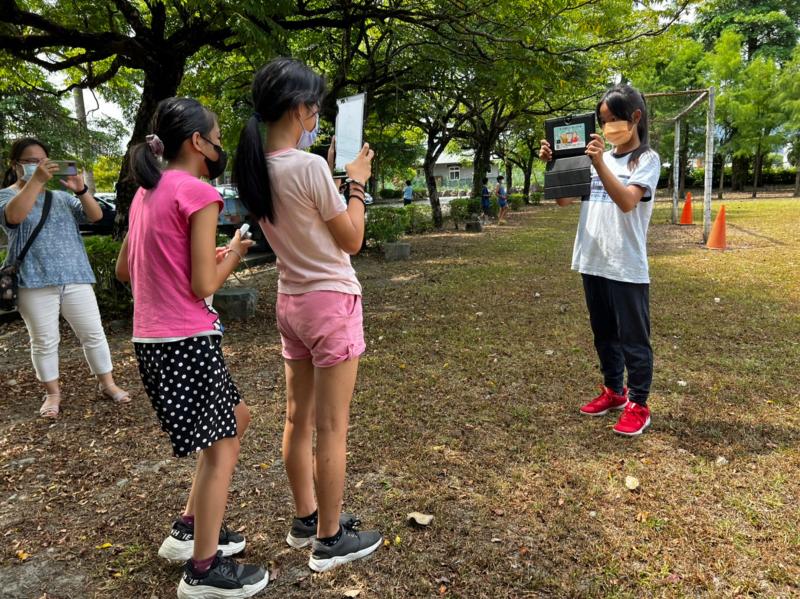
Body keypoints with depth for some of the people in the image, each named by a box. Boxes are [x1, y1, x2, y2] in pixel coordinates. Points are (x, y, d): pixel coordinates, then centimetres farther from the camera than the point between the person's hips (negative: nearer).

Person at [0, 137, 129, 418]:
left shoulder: (63, 197, 13)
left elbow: (96, 216, 1)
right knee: (44, 342, 4)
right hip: (35, 282, -2)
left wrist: (80, 190, -15)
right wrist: (36, 180, -24)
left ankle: (107, 384, 16)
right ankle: (52, 393, 18)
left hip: (75, 278, 3)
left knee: (93, 334, 4)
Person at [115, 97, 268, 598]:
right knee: (221, 447, 6)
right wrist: (233, 253, 2)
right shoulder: (198, 193, -14)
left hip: (151, 339, 9)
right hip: (187, 340, -9)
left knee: (235, 420, 23)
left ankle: (189, 531, 33)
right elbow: (203, 286, -17)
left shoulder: (147, 191, 12)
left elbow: (125, 270, 17)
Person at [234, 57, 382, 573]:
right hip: (331, 302, -8)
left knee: (299, 418, 17)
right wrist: (357, 183, -2)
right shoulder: (310, 166, -20)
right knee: (331, 428, 4)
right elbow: (352, 241, -12)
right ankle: (330, 540, 20)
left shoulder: (257, 168, 4)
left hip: (291, 301, 8)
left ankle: (306, 520, 35)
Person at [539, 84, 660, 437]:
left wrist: (599, 163, -30)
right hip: (592, 262, 6)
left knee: (633, 338, 4)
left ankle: (638, 405, 17)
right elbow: (564, 200, 9)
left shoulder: (647, 159, -5)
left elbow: (627, 201, -22)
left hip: (627, 267, -6)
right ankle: (614, 392, 34)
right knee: (604, 334, 18)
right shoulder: (597, 157, 12)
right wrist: (552, 165, -5)